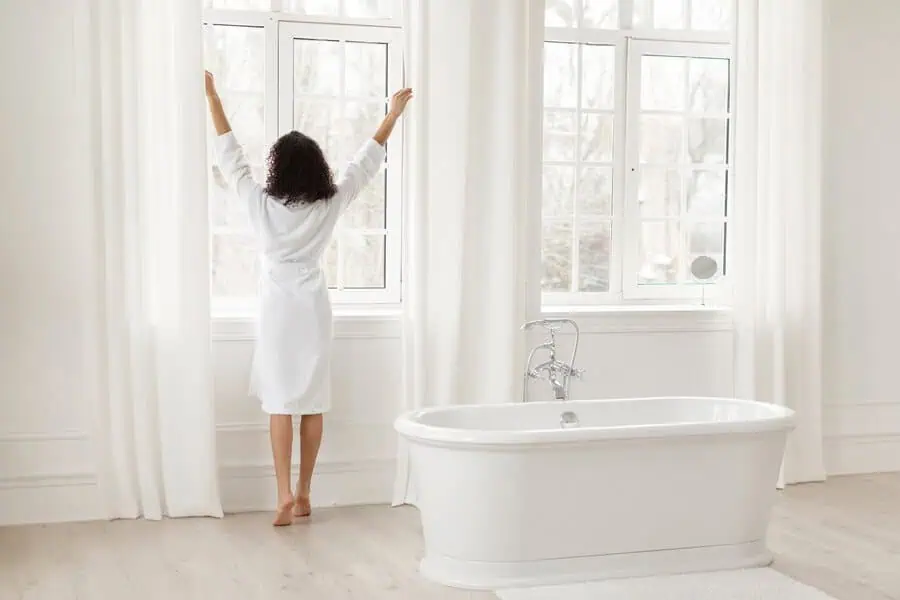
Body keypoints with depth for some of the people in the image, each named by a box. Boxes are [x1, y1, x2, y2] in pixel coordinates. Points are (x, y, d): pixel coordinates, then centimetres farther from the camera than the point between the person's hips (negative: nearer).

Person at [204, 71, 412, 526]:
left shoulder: (261, 203, -8)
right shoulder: (331, 203, -2)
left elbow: (230, 155, 0)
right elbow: (366, 161, 8)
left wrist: (212, 96, 7)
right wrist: (393, 114, 17)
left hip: (278, 309, -2)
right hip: (314, 308, 2)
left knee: (280, 401, -3)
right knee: (312, 402, 6)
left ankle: (285, 495, -10)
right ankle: (303, 493, 12)